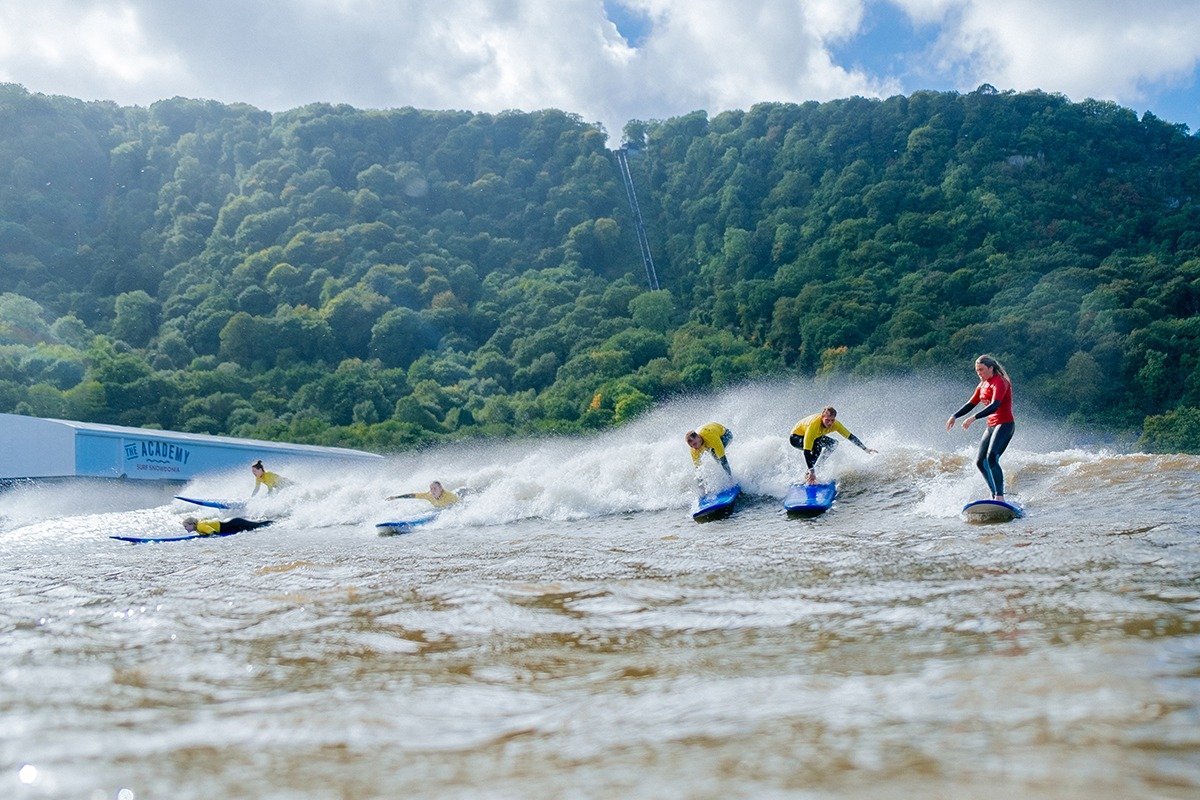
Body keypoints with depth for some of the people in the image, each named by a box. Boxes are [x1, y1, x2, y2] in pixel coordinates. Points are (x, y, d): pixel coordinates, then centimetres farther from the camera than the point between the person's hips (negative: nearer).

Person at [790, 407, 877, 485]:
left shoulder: (834, 423, -22)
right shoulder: (813, 424, -41)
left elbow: (850, 436, -8)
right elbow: (806, 451, -43)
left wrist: (866, 449, -10)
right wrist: (811, 472, -46)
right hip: (796, 437, -7)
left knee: (833, 444, -3)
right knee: (817, 445, -32)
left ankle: (818, 466, 0)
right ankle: (808, 475, -25)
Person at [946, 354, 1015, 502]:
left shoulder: (999, 382, -14)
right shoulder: (982, 385, 14)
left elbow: (994, 405, -27)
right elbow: (971, 404, 22)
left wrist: (973, 418, -33)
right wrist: (955, 416, 10)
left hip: (1004, 425, -10)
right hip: (991, 426, 10)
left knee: (992, 458, -25)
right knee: (980, 462, 9)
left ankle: (1000, 497, -27)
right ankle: (994, 495, 16)